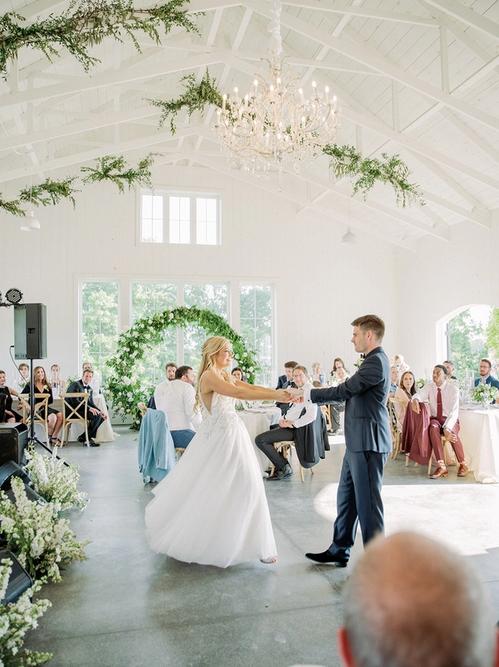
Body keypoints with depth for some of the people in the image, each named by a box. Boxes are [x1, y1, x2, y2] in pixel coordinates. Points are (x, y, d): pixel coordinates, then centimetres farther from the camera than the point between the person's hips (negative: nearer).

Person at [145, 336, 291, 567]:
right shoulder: (209, 376, -16)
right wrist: (277, 397, -29)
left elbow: (252, 388, 0)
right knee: (208, 490, 3)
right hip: (217, 438, -8)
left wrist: (280, 392, -14)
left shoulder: (226, 375, 10)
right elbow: (239, 393, -28)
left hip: (233, 435, 8)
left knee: (246, 487, 13)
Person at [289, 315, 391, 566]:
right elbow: (349, 393, 16)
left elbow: (345, 390, -20)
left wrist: (307, 394, -11)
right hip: (358, 442, 10)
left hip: (368, 443, -10)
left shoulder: (376, 361, -17)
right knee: (346, 498, 16)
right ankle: (339, 550, 28)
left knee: (367, 501, 1)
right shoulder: (373, 361, 16)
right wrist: (308, 396, 11)